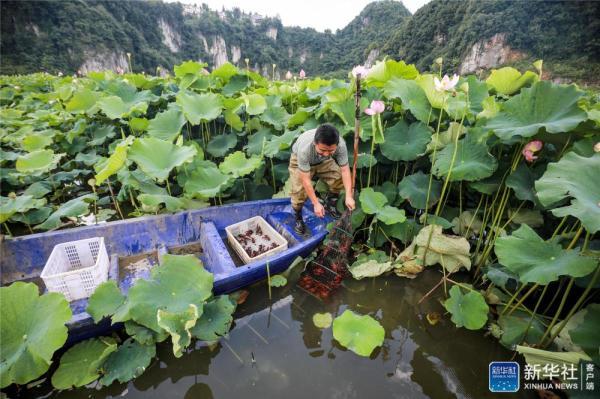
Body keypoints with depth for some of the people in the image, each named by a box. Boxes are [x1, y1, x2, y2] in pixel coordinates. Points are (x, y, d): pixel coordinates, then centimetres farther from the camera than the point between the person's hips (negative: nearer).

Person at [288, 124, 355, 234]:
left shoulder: (341, 145, -35)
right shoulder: (304, 148, -43)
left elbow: (345, 170, -26)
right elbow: (305, 179, -36)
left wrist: (348, 196, -33)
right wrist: (316, 203, -33)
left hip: (324, 162, 3)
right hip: (299, 160, -3)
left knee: (339, 179, -13)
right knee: (299, 191, -18)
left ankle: (330, 205, 16)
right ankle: (298, 218, 11)